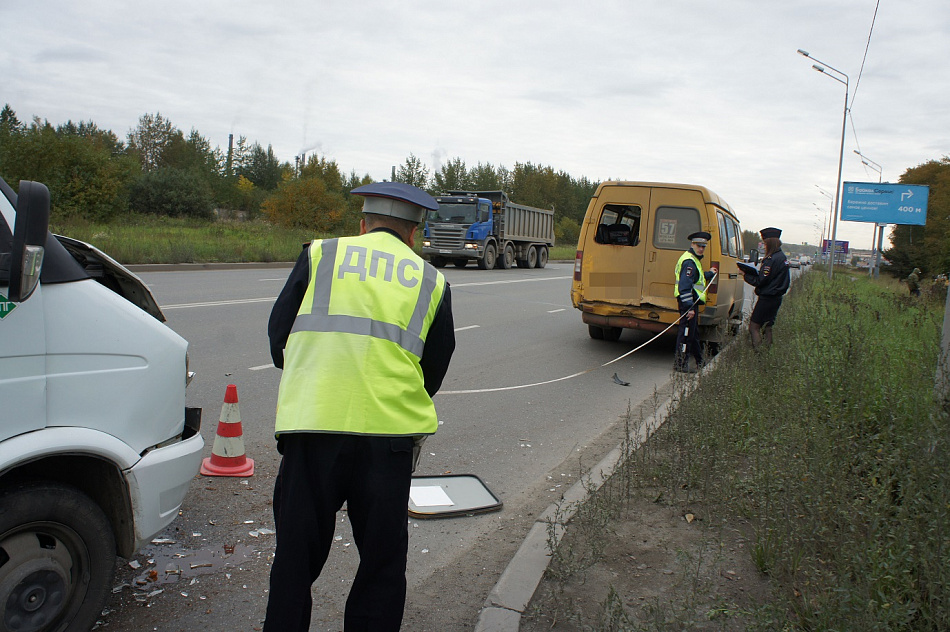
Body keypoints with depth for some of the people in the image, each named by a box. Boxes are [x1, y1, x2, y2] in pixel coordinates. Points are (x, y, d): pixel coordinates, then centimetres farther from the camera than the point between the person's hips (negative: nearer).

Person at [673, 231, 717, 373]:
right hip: (688, 302, -11)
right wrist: (690, 307, -30)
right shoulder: (689, 262, -18)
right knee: (687, 333, -7)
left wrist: (710, 274, 48)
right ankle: (680, 364, -1)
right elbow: (685, 285, -26)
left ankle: (700, 362, 35)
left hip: (692, 302, 11)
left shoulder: (694, 260, 17)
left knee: (694, 333, 21)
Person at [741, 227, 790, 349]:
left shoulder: (772, 259, -19)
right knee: (767, 328, 15)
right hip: (776, 297, 10)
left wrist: (746, 275, -6)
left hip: (767, 299, -10)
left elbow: (760, 281, -18)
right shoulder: (782, 257, 11)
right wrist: (753, 272, 8)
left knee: (754, 327, -5)